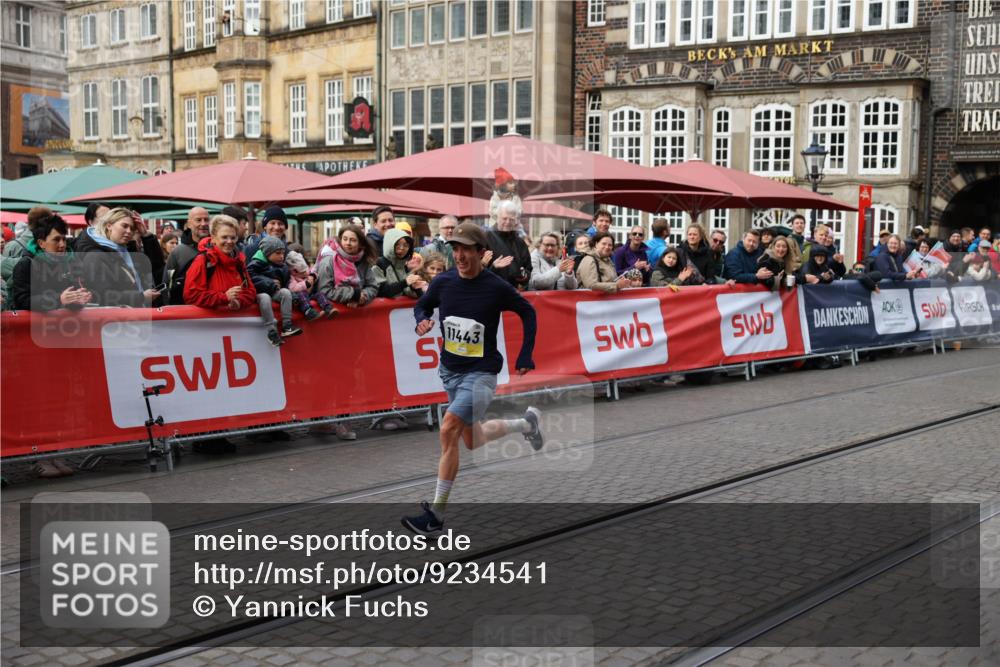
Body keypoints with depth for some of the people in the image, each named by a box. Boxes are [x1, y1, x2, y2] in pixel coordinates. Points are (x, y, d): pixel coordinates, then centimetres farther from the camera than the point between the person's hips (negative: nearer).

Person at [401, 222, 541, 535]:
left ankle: (436, 514, -17)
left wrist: (524, 357, 1)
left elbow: (528, 313, 3)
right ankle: (526, 424, 45)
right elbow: (422, 305, 14)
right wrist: (422, 320, -9)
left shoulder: (496, 287, -14)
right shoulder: (443, 282, -4)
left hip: (481, 373, -6)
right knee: (473, 441, 19)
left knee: (449, 429, -25)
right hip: (450, 371, 6)